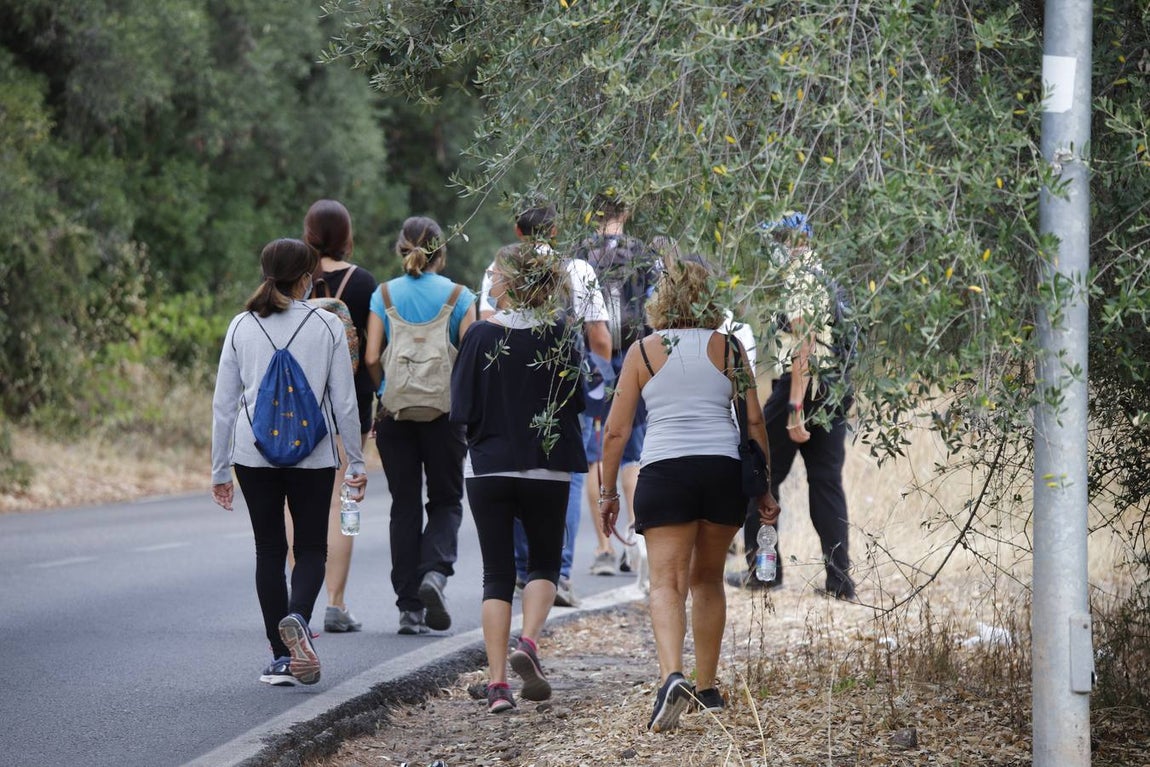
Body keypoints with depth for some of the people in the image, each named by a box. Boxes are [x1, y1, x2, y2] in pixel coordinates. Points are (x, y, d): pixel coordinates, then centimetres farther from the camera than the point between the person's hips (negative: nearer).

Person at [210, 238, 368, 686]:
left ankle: (281, 657, 7)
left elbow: (223, 404, 4)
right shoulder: (326, 326, -2)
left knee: (269, 551, 9)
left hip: (254, 455, 2)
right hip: (313, 456, -2)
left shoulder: (242, 327, 3)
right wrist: (356, 462, 7)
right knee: (312, 548, 9)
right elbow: (345, 402, -1)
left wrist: (220, 469, 11)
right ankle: (297, 617, -21)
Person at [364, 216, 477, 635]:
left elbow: (371, 357, -6)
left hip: (395, 412, 1)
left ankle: (409, 608, 7)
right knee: (446, 500, 12)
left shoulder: (384, 295, 1)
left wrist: (385, 394, 9)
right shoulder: (458, 296, -2)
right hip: (444, 411, -1)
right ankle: (434, 572, -16)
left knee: (404, 505, 8)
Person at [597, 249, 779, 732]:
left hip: (663, 471, -2)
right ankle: (707, 688, 24)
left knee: (667, 582, -7)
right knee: (707, 579, 18)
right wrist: (765, 489, 14)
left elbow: (616, 430, 2)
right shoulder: (729, 349, 7)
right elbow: (755, 423, 7)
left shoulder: (642, 353, 4)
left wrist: (608, 492, 11)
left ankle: (672, 676, -31)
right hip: (724, 470, 2)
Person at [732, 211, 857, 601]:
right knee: (826, 481, 7)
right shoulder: (829, 276, 17)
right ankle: (840, 579, 2)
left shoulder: (800, 280, -13)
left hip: (804, 386, -8)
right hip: (837, 390, 8)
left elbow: (804, 345, -21)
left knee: (762, 474, 4)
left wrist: (795, 409, -24)